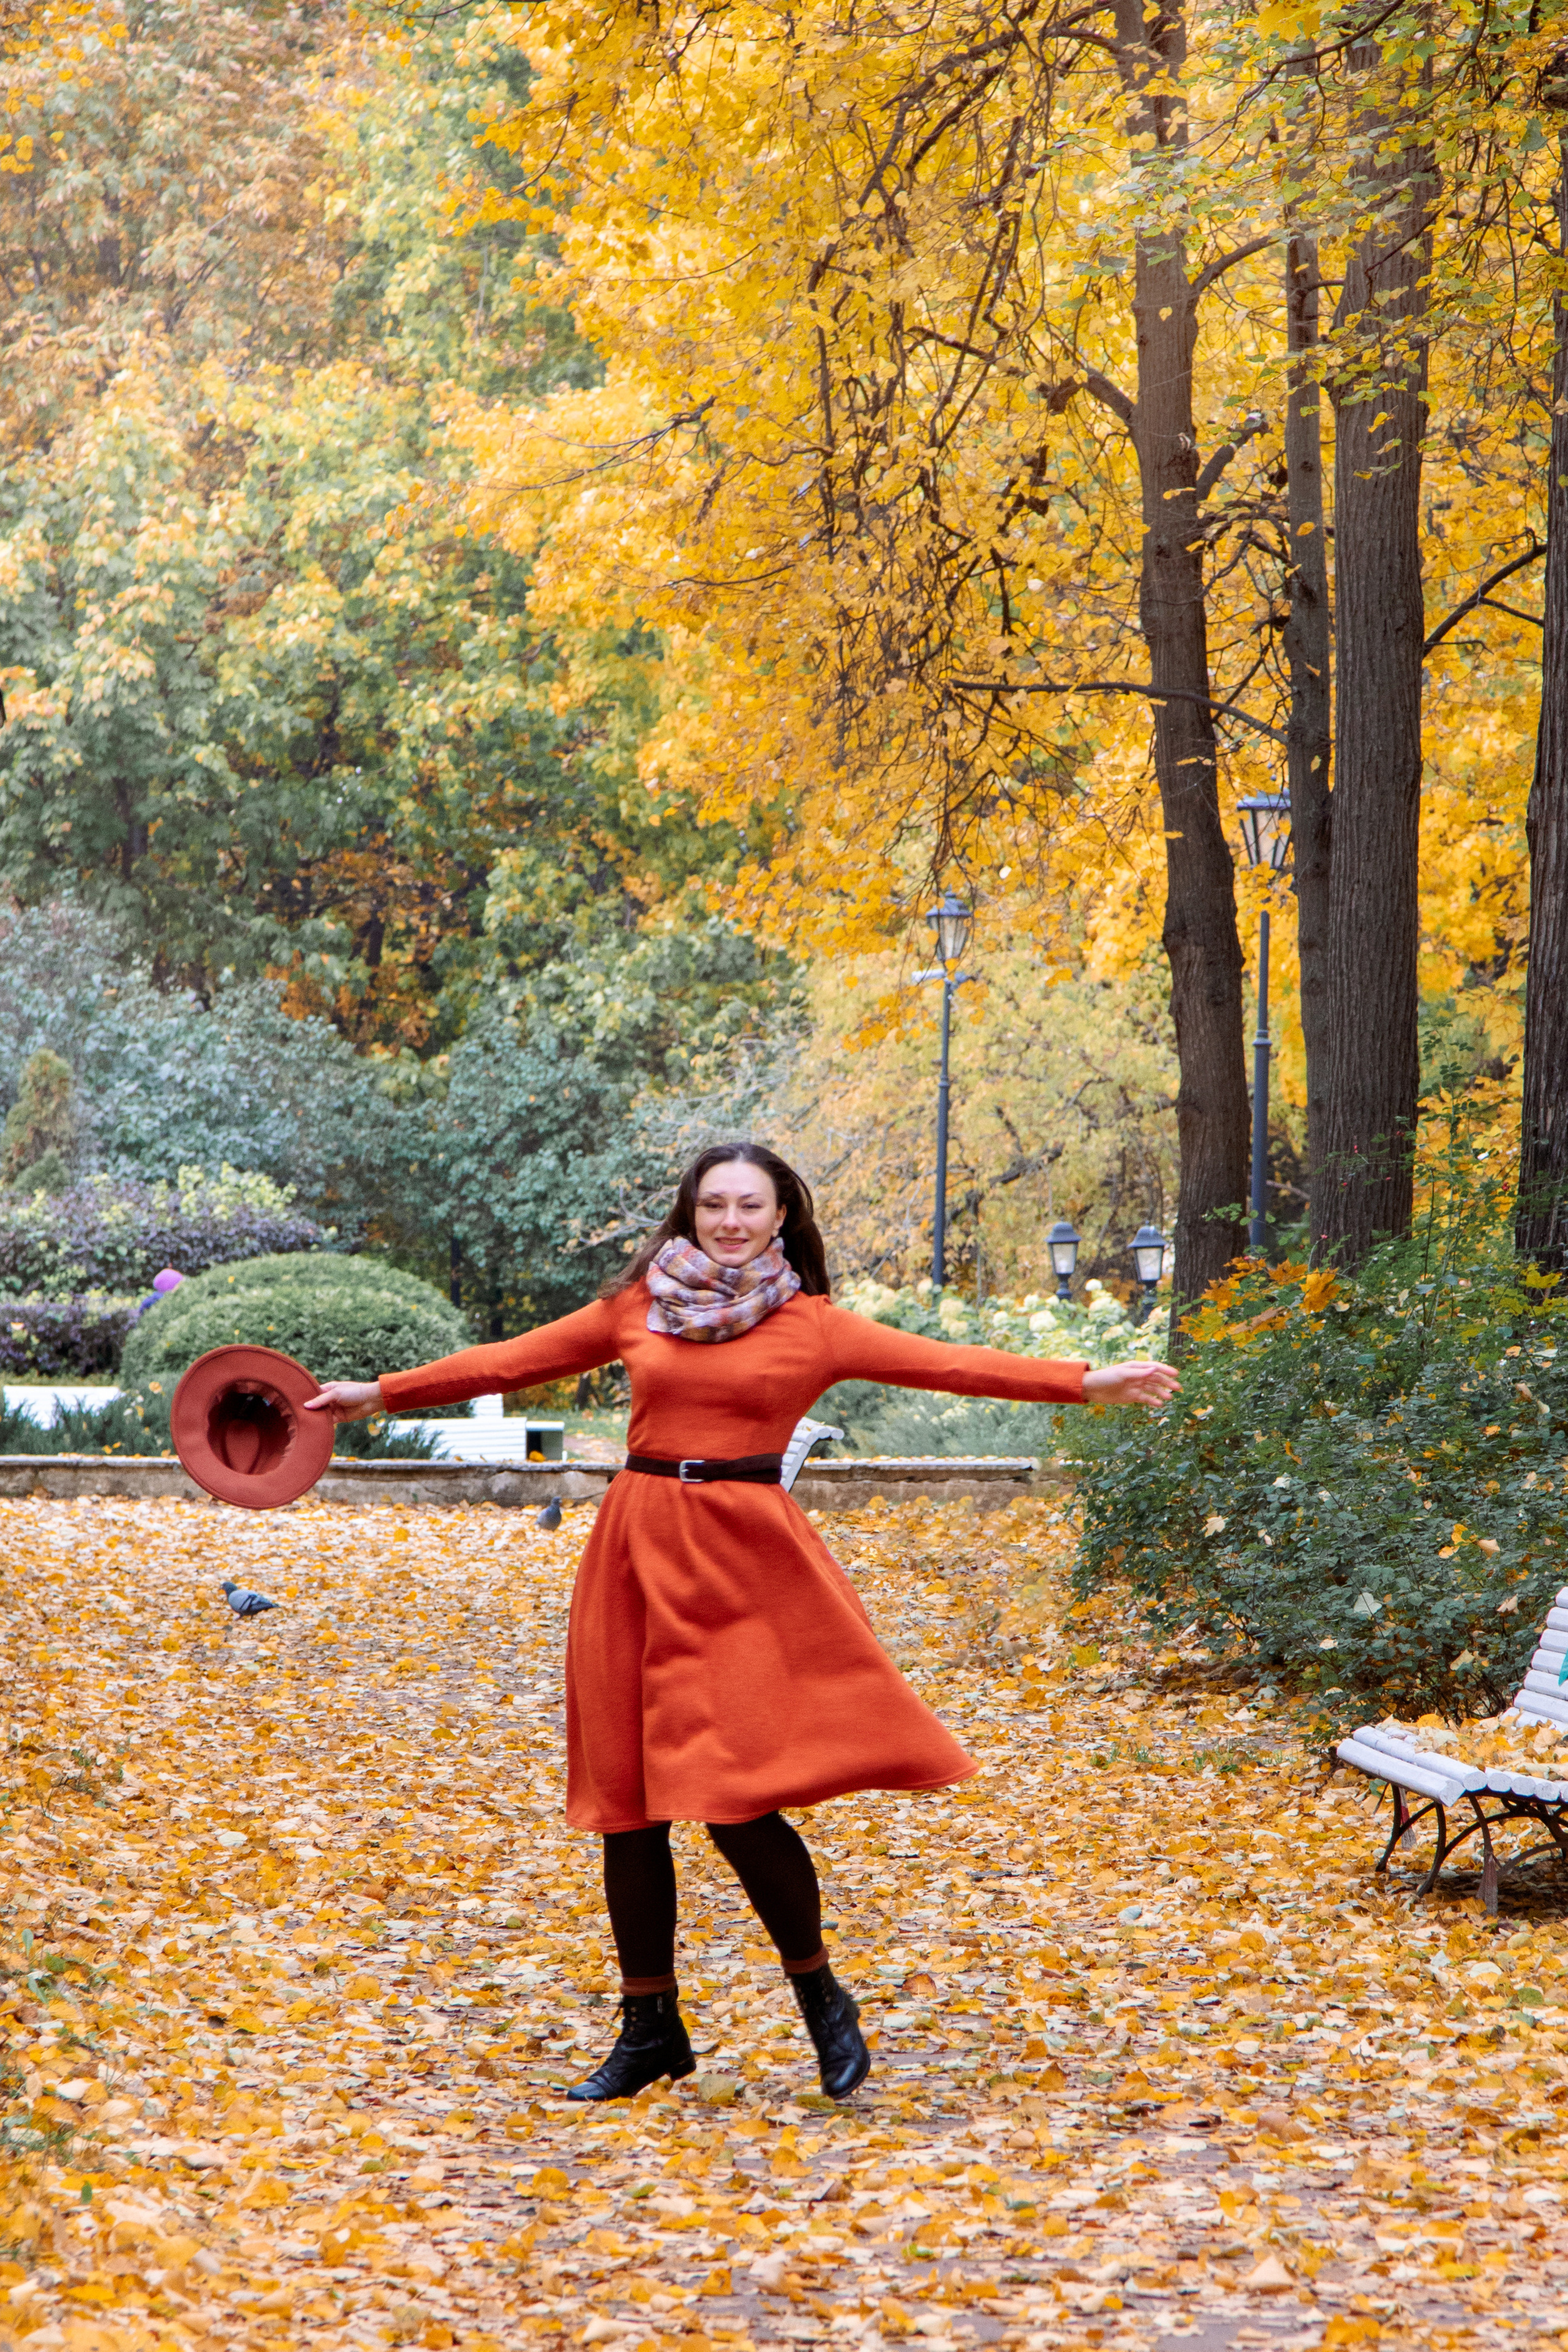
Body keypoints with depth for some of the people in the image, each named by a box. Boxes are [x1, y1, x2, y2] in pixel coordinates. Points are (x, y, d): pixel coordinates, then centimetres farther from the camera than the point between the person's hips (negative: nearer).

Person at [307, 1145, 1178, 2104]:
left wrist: (1088, 1383, -11)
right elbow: (515, 1359, 16)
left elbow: (948, 1363, -2)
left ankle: (822, 1996, 12)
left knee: (737, 1796, -12)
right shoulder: (637, 1307, 11)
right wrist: (383, 1394, 16)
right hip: (640, 1555, 3)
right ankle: (651, 2028, 20)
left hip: (746, 1558, -3)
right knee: (631, 1803, 5)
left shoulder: (815, 1326, 4)